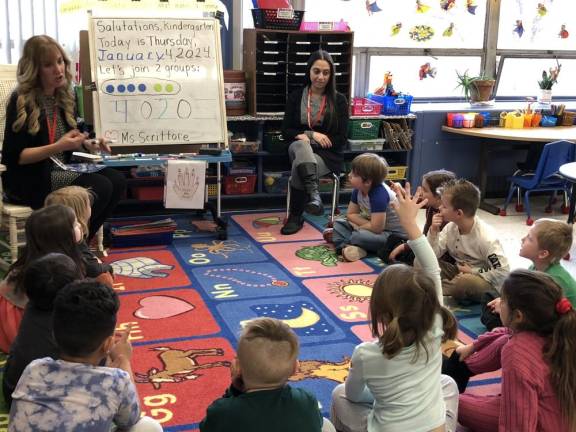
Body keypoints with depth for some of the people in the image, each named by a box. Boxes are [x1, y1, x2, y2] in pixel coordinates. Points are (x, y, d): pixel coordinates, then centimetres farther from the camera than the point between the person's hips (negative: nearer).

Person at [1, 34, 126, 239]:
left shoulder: (63, 97, 7)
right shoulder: (21, 101, -14)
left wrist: (87, 144, -3)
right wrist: (57, 147, -28)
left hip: (61, 170, 8)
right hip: (28, 179, -7)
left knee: (117, 181, -13)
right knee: (100, 187, -25)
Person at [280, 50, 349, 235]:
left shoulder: (339, 100, 1)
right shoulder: (296, 97, 7)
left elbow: (341, 139, -4)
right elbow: (286, 131, 4)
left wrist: (308, 138, -14)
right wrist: (311, 134, -13)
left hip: (327, 154, -1)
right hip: (300, 147, 1)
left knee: (299, 166, -34)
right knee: (300, 145, -38)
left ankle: (296, 216, -23)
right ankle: (314, 195, -56)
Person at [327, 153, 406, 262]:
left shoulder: (379, 195, -31)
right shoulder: (358, 190, -6)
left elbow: (376, 228, -33)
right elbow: (351, 214, 3)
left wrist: (357, 226, -15)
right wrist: (366, 223, -16)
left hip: (395, 234, -9)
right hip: (376, 225, 10)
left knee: (359, 236, -34)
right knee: (339, 223, 5)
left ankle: (338, 239, -7)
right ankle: (345, 247, -20)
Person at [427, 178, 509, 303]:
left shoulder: (486, 238, -23)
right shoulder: (451, 227, -3)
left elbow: (503, 272, -24)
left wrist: (473, 272, -18)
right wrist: (433, 232, -15)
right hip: (459, 273, 6)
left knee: (466, 281, -41)